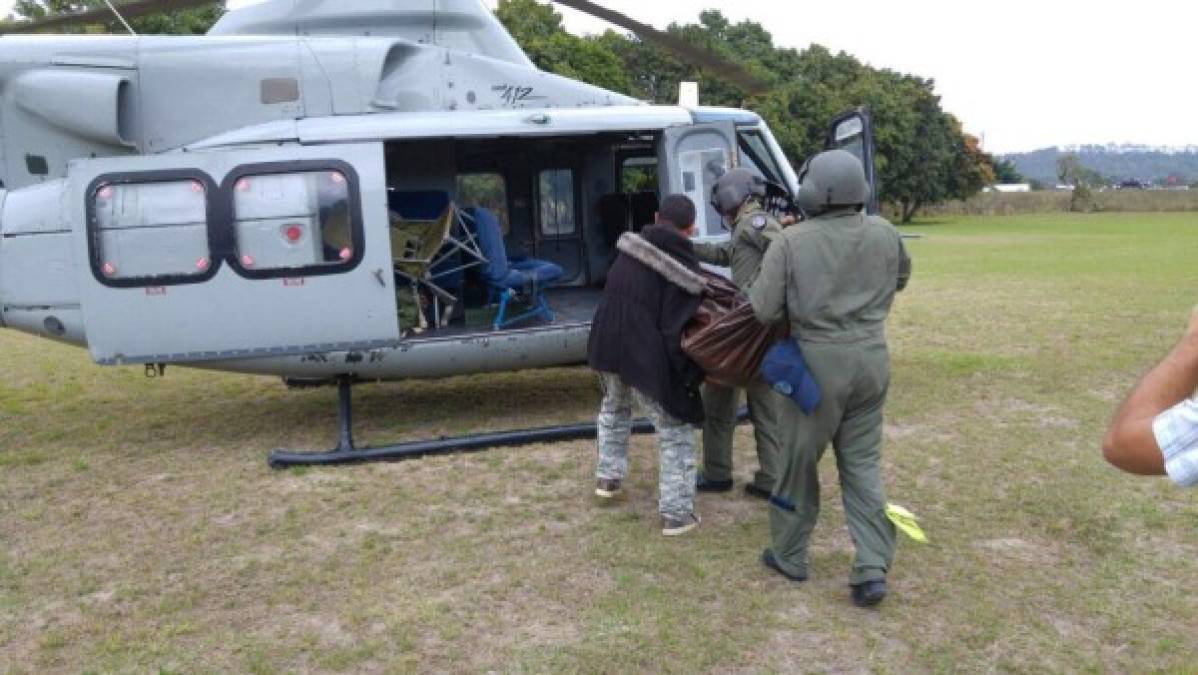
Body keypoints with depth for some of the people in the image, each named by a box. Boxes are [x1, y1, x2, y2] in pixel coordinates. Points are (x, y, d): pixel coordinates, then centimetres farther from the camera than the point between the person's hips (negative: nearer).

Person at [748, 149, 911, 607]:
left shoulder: (792, 242, -14)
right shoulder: (884, 234, 0)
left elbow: (762, 310, -12)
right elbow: (901, 279, 20)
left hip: (818, 361, -4)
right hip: (871, 357, 4)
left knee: (799, 461, 12)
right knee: (863, 463, 12)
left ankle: (789, 555, 26)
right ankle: (873, 569, 8)